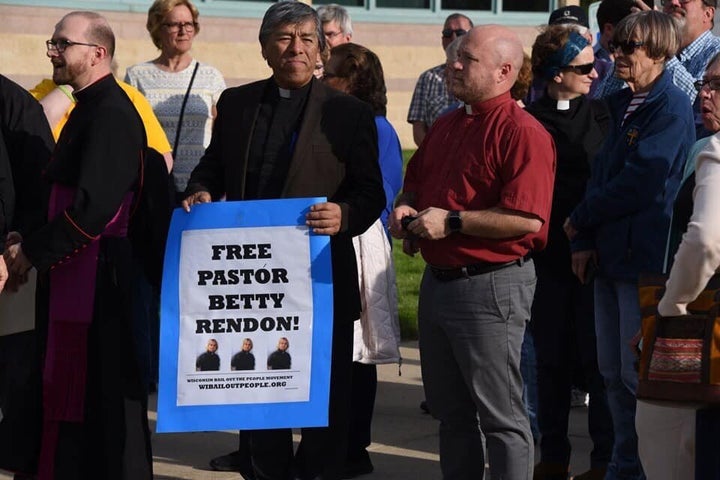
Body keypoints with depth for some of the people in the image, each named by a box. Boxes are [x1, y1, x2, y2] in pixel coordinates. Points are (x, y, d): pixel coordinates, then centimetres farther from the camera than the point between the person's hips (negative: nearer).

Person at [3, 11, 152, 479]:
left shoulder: (111, 115, -17)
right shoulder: (91, 107, 14)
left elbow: (93, 207, -24)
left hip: (98, 280, -10)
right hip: (76, 276, 10)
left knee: (104, 396, -2)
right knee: (73, 392, 15)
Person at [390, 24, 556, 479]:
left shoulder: (522, 132, -15)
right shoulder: (447, 126, 14)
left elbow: (527, 219, -24)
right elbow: (415, 182, 27)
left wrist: (452, 222, -20)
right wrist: (405, 209, 4)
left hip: (491, 286, -9)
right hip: (438, 281, 9)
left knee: (501, 415, -4)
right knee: (451, 409, 17)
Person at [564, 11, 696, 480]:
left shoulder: (671, 108, -12)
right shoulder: (623, 104, 15)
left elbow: (640, 184, -18)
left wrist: (580, 219, -7)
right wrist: (585, 241, 3)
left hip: (646, 260, -8)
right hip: (612, 256, 8)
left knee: (640, 375, -5)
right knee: (614, 373, 13)